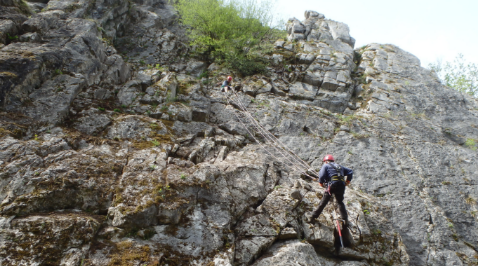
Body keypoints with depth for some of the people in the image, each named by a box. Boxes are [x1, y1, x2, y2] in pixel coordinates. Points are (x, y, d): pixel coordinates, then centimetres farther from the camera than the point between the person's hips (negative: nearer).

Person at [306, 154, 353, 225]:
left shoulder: (325, 166, 13)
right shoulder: (339, 166, 28)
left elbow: (321, 175, -4)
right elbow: (350, 171, 22)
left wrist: (321, 183, 10)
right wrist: (347, 181, 22)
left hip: (332, 185, -4)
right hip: (341, 185, 4)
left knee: (323, 202, 4)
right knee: (340, 202, 22)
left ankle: (313, 216, 10)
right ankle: (345, 219, 19)